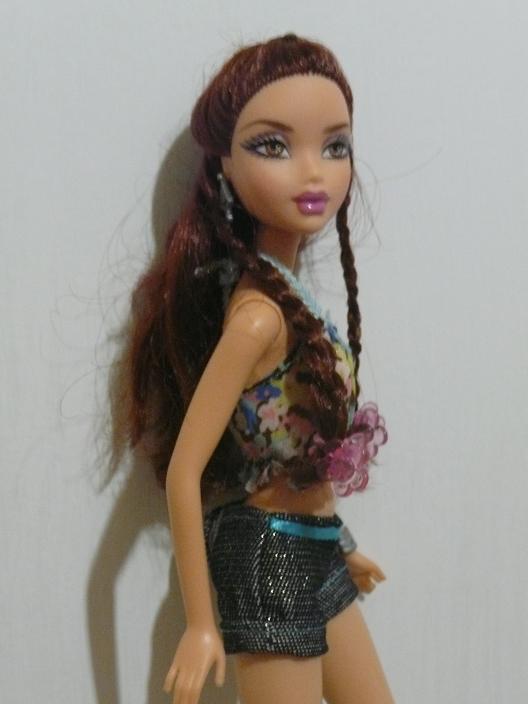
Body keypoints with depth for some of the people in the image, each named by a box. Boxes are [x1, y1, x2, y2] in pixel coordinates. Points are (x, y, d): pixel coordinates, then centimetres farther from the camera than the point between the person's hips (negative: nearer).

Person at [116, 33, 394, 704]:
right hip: (272, 556, -9)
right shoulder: (259, 313, -24)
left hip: (312, 553, 9)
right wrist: (200, 623, -20)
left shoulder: (281, 294, 3)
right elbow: (183, 472, -25)